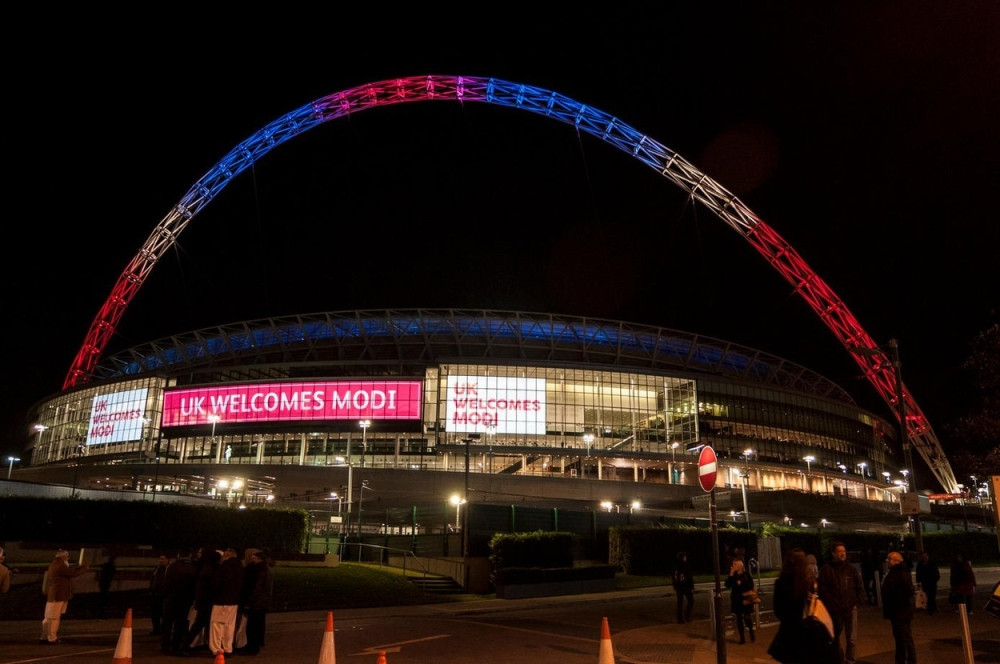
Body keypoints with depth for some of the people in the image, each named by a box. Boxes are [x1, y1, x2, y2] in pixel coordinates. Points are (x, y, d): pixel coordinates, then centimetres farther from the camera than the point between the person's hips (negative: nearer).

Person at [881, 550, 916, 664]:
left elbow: (908, 591, -26)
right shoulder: (891, 572, 12)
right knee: (898, 638, 17)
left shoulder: (902, 573, -16)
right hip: (895, 612, 10)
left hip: (902, 612, -10)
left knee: (906, 638, -1)